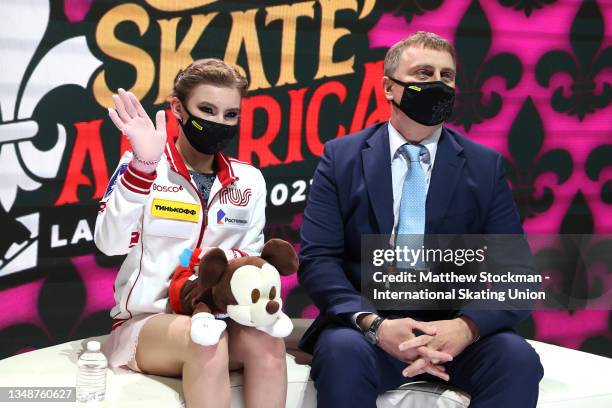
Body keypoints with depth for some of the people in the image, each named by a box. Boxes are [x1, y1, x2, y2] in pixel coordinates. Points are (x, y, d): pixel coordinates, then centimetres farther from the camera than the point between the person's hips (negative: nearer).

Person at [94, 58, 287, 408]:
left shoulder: (249, 180, 9)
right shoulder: (142, 167, -3)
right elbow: (112, 244, -17)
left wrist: (228, 260, -13)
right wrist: (143, 166, -28)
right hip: (144, 322, -3)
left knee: (266, 341, -30)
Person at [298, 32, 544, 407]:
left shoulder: (486, 166, 6)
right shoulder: (341, 158, 4)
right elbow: (317, 258, -4)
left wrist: (465, 327, -21)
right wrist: (374, 324, -21)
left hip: (454, 328, 1)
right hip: (367, 323, -1)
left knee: (517, 358, -27)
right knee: (341, 350, -33)